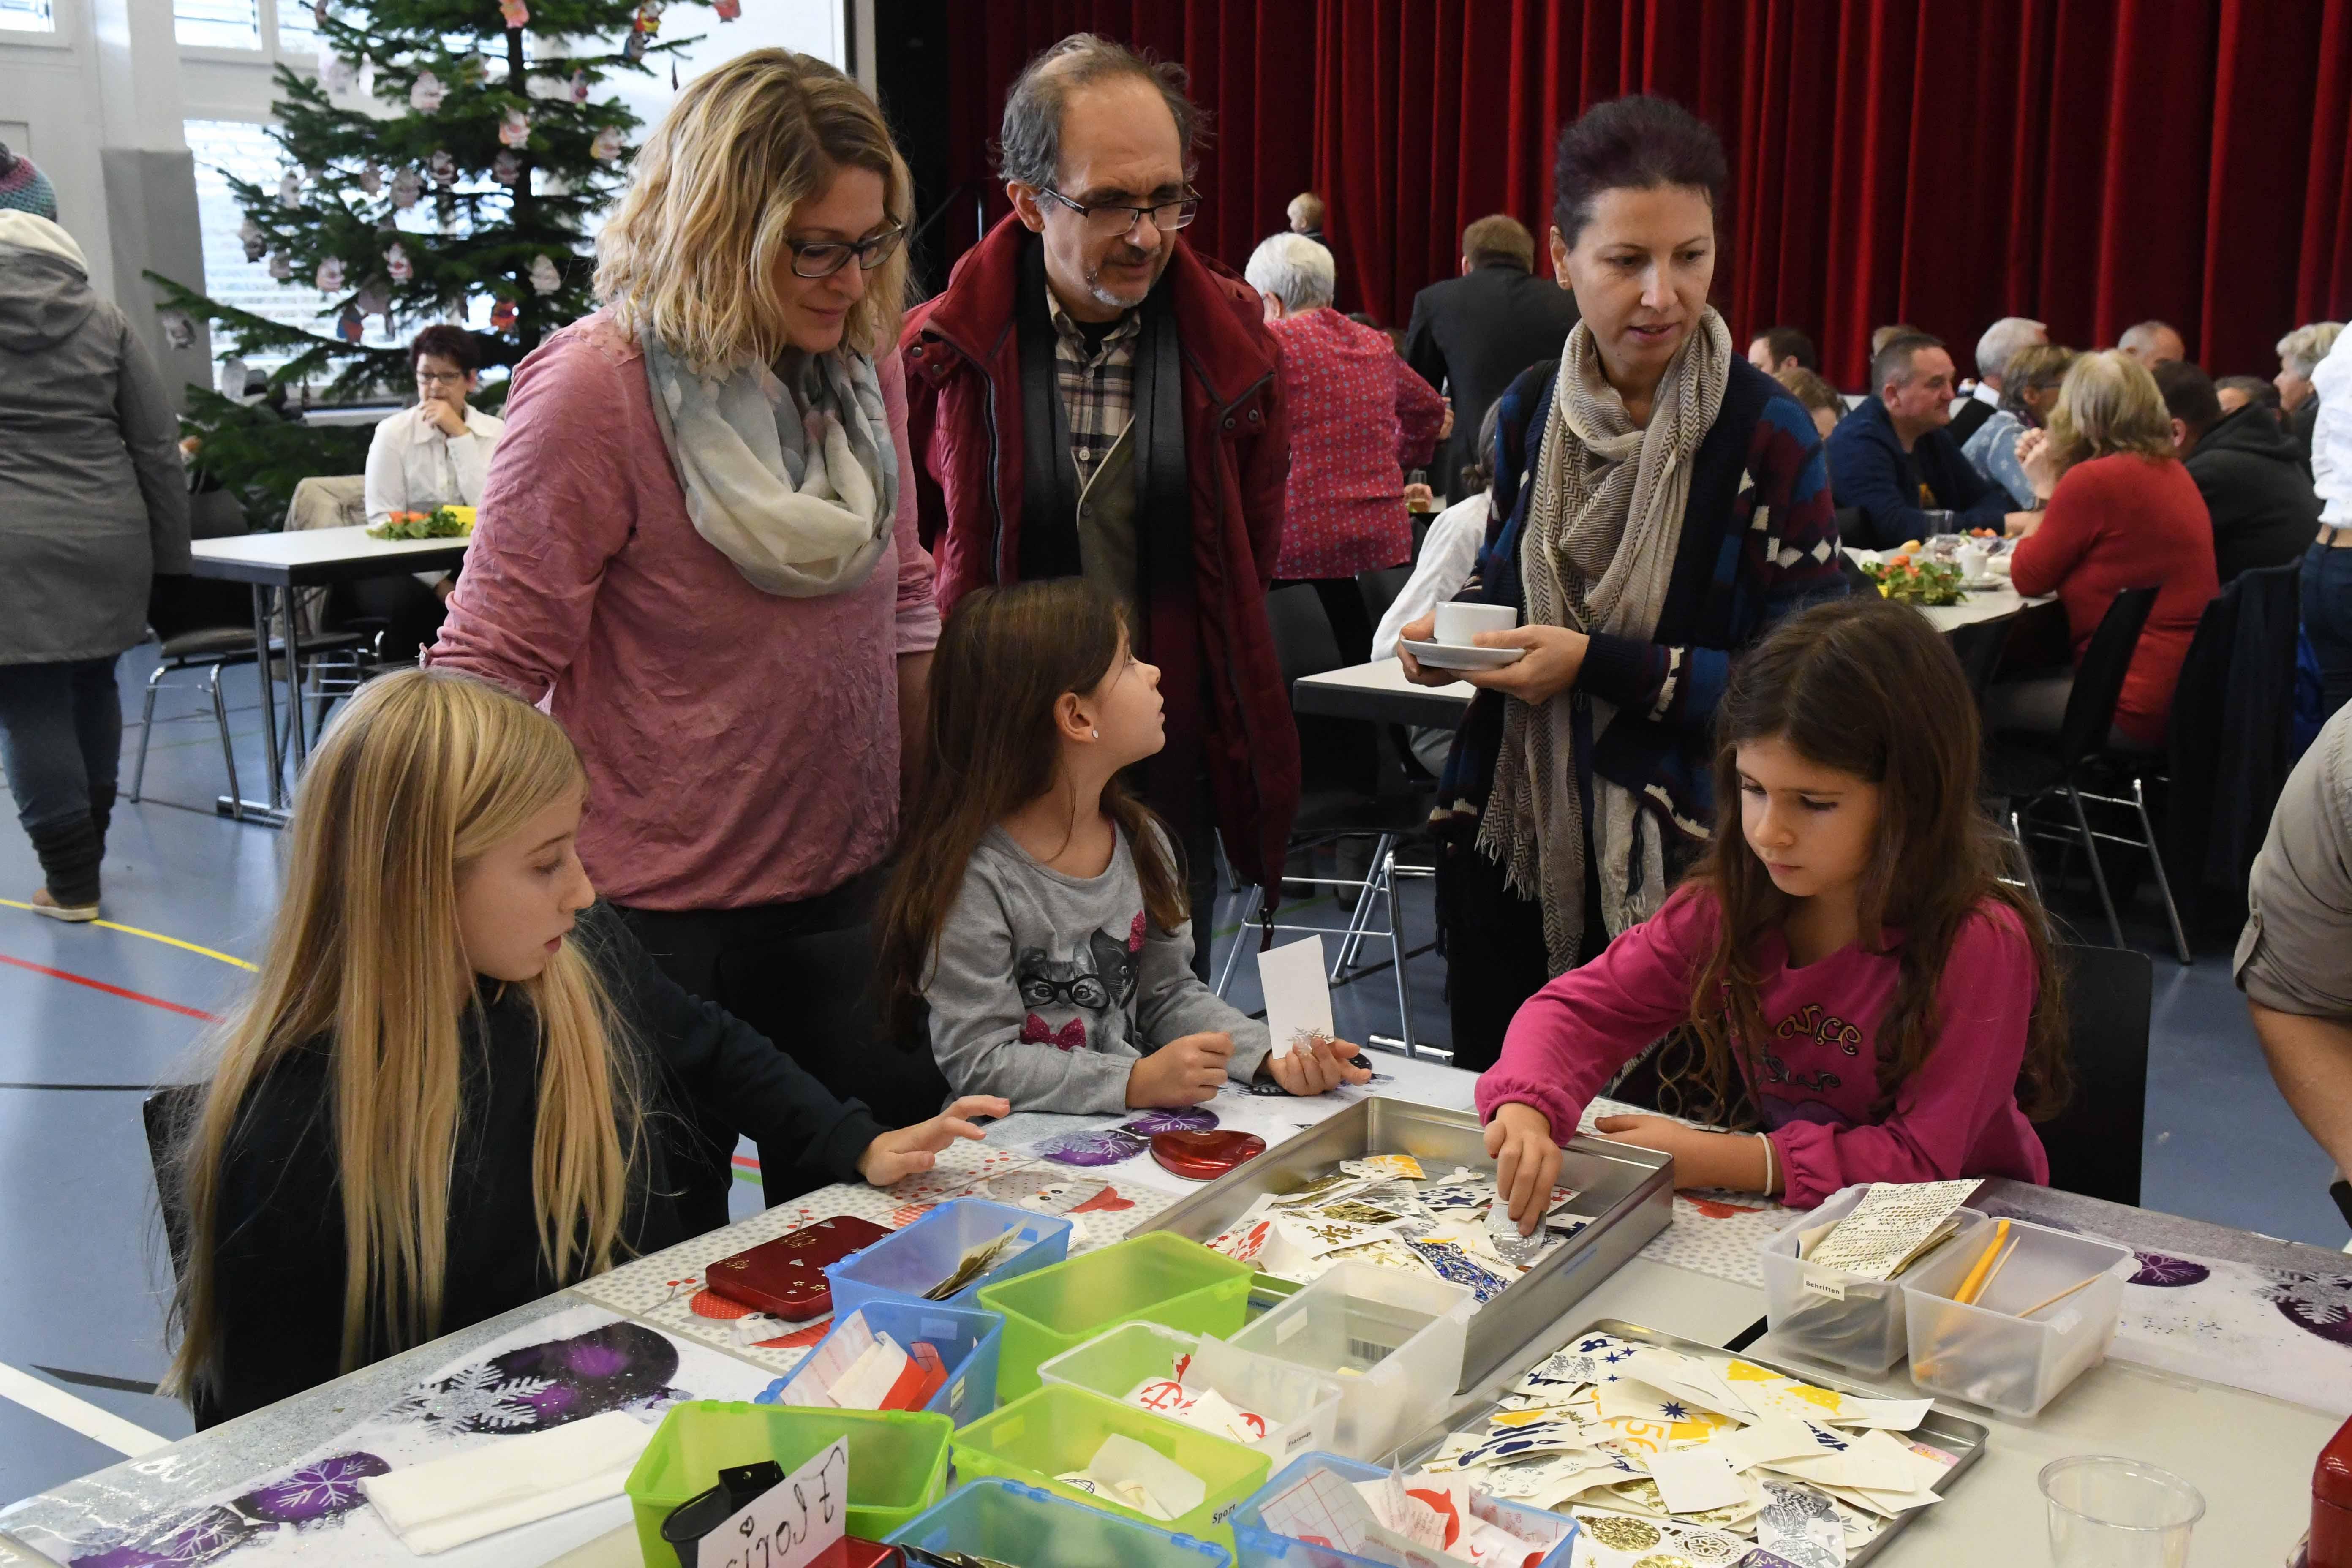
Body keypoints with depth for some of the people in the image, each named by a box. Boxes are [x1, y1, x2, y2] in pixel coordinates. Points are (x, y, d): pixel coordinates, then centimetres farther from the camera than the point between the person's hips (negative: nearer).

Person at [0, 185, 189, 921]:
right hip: (106, 540, 4)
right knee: (93, 690, 16)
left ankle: (71, 880, 3)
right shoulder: (104, 319, 6)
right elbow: (158, 445, 5)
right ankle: (87, 854, 27)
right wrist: (169, 553, 10)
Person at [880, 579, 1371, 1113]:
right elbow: (980, 1063, -17)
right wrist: (1138, 1081, -25)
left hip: (1134, 1127, 6)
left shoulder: (1142, 838, 7)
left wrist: (1272, 1057, -3)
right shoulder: (974, 878, -16)